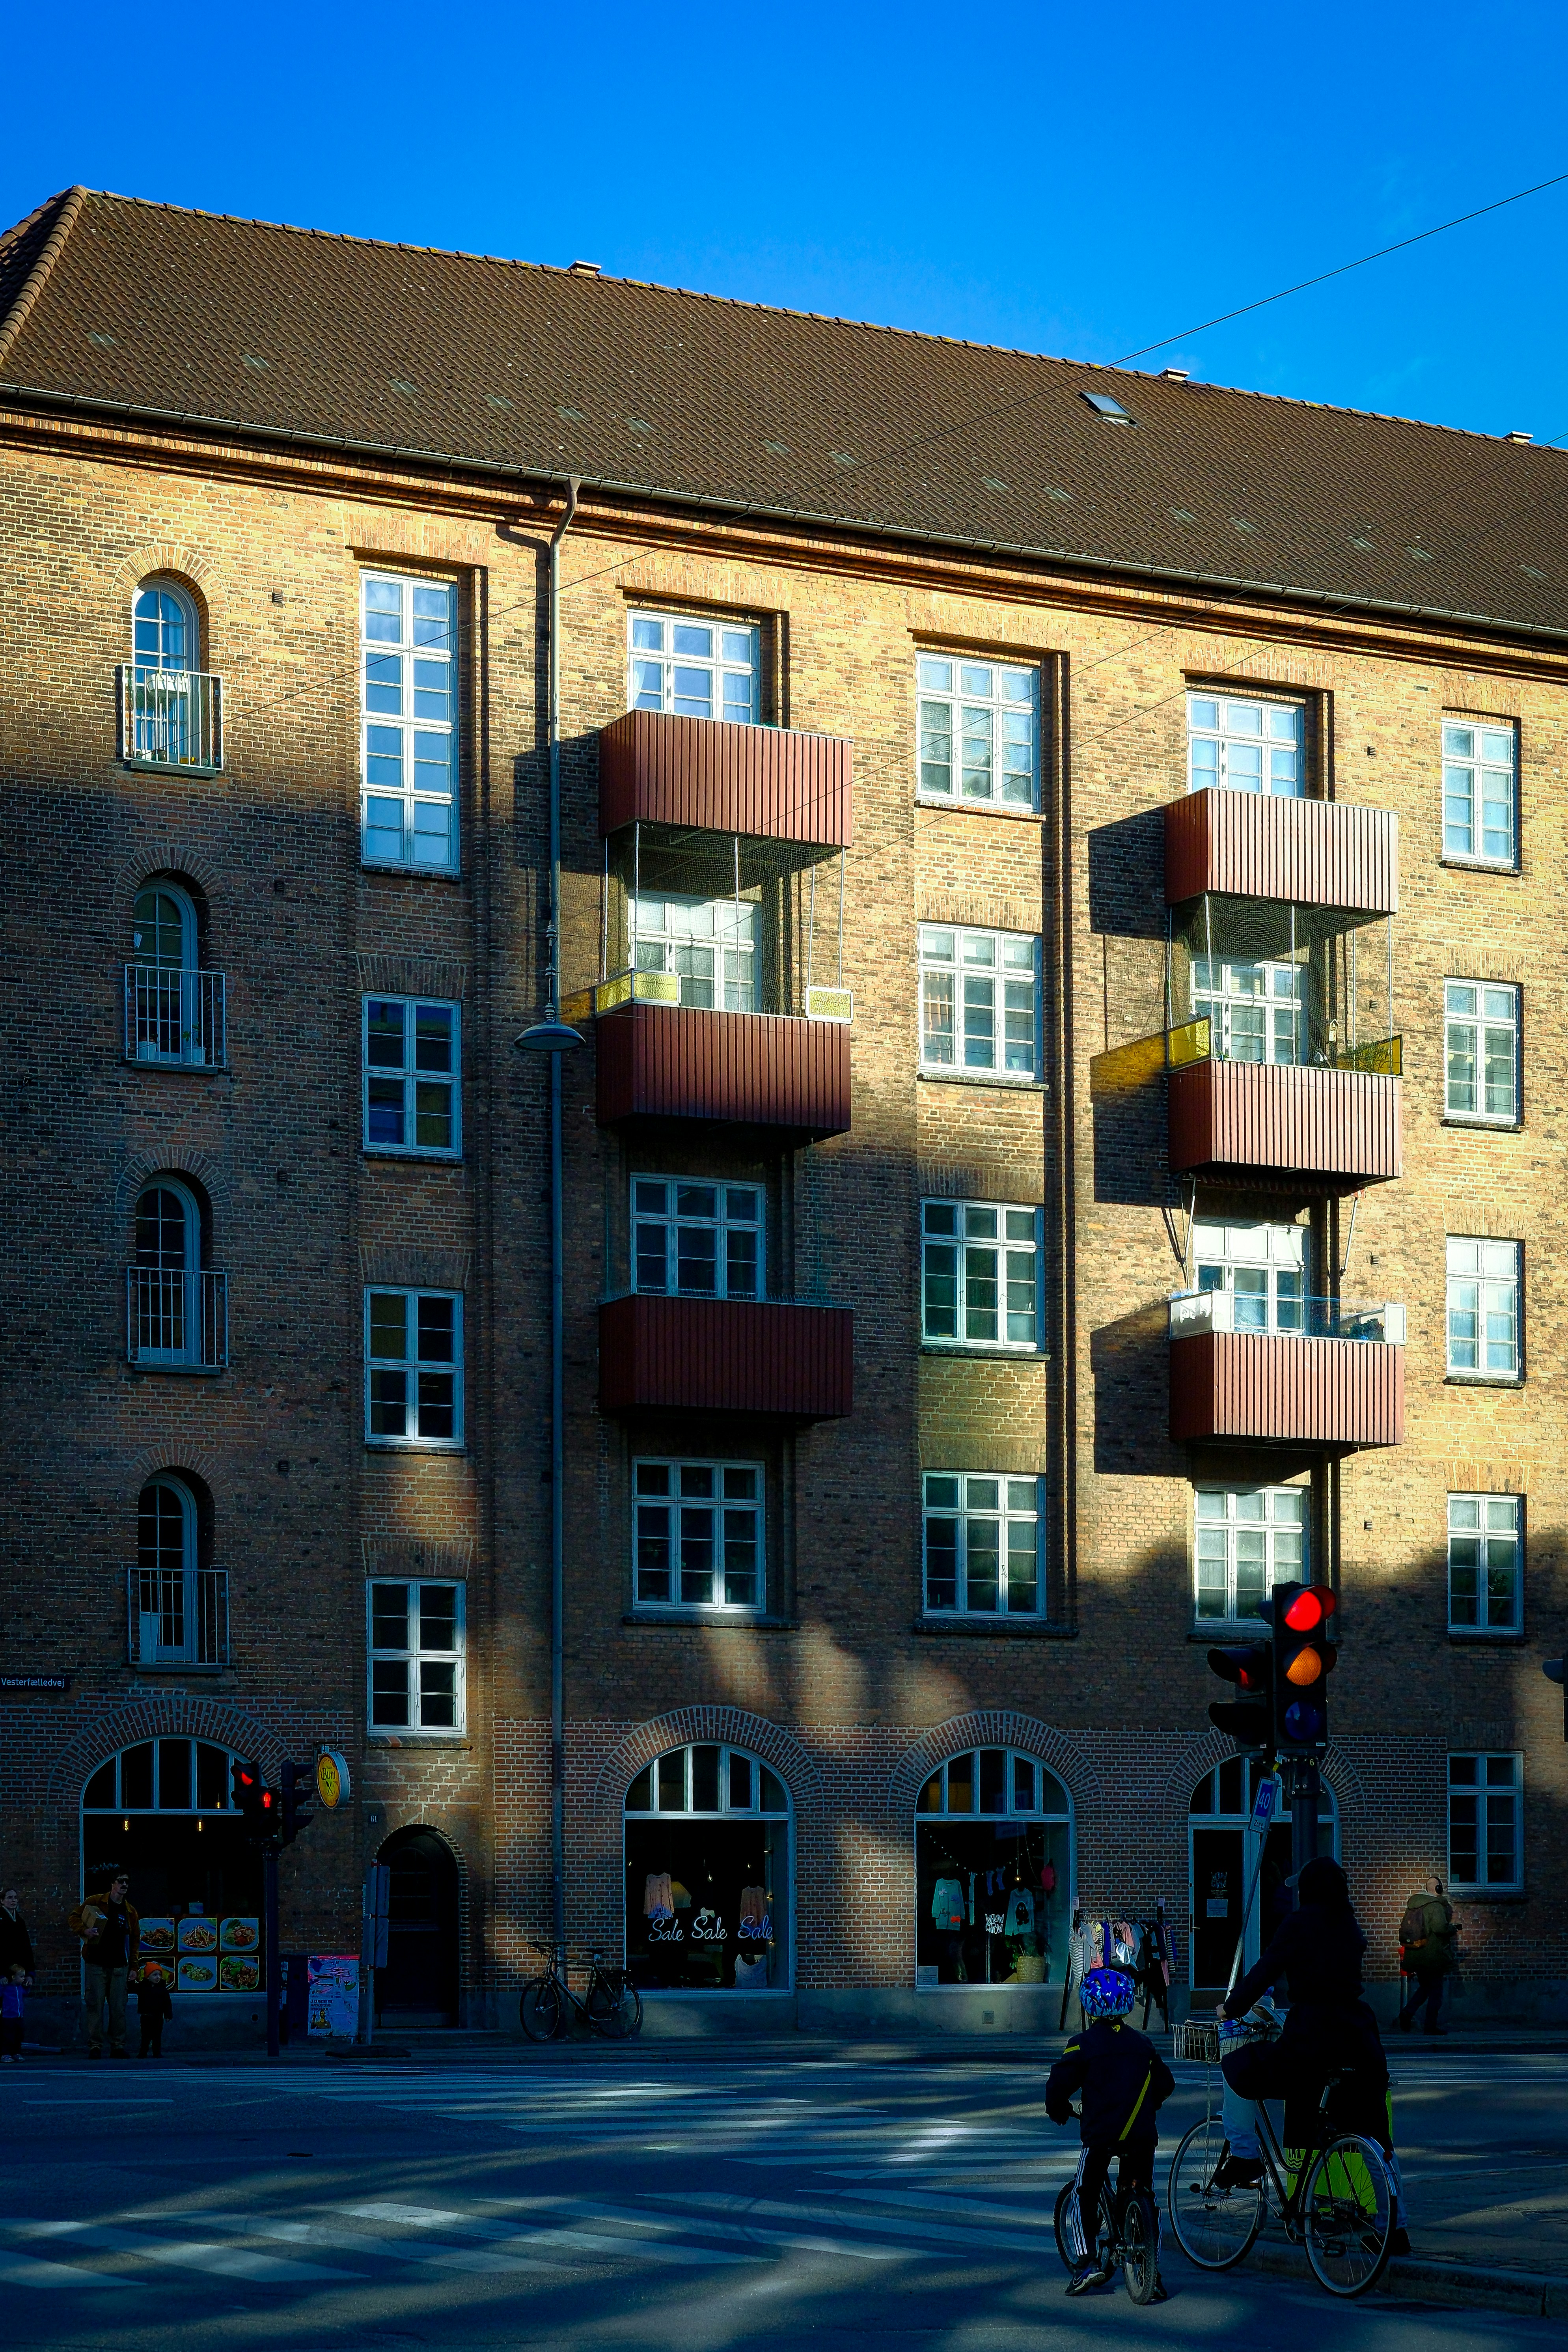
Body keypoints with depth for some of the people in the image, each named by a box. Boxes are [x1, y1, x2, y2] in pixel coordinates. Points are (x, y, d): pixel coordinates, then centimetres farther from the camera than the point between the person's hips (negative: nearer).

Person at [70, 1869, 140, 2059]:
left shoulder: (130, 1911, 11)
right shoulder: (94, 1903, 2)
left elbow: (135, 1940, 15)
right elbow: (75, 1917, 6)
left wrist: (134, 1967, 10)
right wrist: (84, 1930, -14)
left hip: (119, 1967, 3)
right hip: (96, 1965, -3)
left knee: (119, 2008, 1)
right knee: (95, 2006, -4)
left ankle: (118, 2046, 8)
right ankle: (95, 2046, 0)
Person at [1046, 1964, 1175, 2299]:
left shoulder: (1084, 2044, -4)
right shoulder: (1142, 2044, 10)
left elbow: (1060, 2083, -6)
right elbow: (1165, 2083, 19)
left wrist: (1058, 2111, 13)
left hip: (1101, 2134, -4)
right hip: (1142, 2135, 4)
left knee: (1082, 2199, 10)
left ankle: (1086, 2263, -4)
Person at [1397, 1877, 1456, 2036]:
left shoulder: (1413, 1904, 9)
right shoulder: (1436, 1906, -15)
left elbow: (1404, 1926, 14)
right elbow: (1440, 1927, -27)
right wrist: (1452, 1929, -9)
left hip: (1415, 1955, 7)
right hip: (1433, 1956, -7)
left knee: (1424, 1987, 20)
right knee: (1435, 1990, 5)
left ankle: (1408, 2012, -1)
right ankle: (1431, 2026, 8)